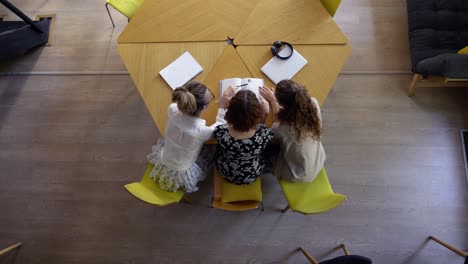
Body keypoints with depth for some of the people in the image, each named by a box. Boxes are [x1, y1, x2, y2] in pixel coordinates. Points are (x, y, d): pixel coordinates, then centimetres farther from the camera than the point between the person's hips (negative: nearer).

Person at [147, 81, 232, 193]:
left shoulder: (172, 109, -30)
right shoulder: (202, 130, -41)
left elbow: (180, 103, -2)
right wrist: (223, 105, -18)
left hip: (162, 167, 4)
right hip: (181, 176, -4)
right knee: (209, 148, 22)